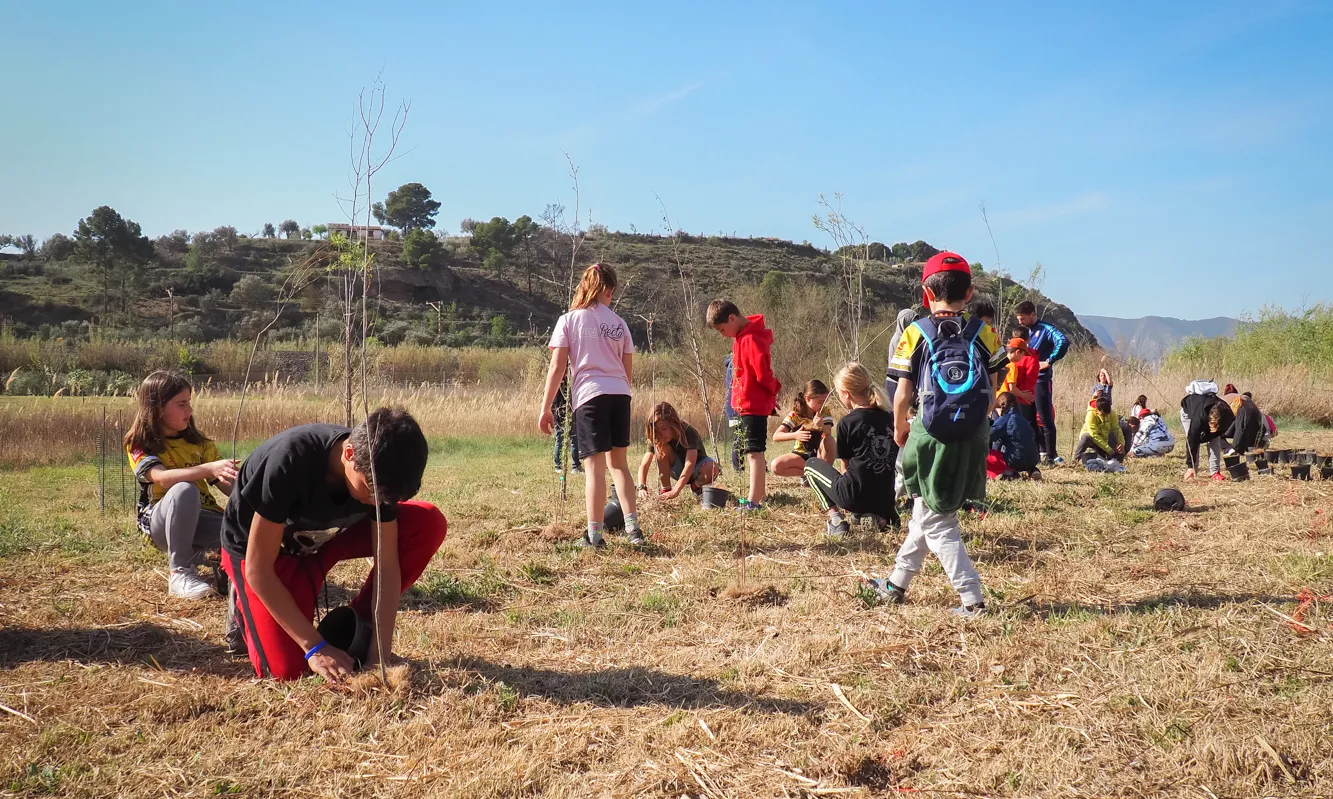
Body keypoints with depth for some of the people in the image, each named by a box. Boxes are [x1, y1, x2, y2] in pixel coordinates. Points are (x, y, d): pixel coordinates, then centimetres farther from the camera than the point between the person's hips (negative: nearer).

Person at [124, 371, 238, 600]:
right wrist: (209, 468, -41)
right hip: (160, 524, -4)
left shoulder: (199, 443, 7)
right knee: (184, 490, -38)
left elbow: (227, 485, 1)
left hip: (201, 519, 4)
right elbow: (162, 477, -28)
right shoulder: (139, 445, -7)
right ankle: (180, 572, -25)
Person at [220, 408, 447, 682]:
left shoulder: (379, 469, -24)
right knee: (287, 670, -23)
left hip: (324, 535, 4)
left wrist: (380, 653, -24)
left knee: (429, 525, -19)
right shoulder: (291, 461, -38)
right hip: (256, 545, -4)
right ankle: (248, 606, 10)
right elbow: (258, 568, -31)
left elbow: (387, 564, -18)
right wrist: (315, 646, -31)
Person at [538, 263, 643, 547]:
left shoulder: (568, 320, 2)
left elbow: (557, 369, -2)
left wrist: (545, 408, 3)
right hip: (620, 395, 4)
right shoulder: (619, 323, 12)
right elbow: (628, 371, 15)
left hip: (589, 395, -4)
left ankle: (595, 535, 1)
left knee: (595, 467, -2)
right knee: (619, 462, 16)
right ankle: (633, 526, 12)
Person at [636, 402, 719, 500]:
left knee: (712, 468, -38)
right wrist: (642, 487, -43)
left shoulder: (689, 433, -32)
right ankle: (666, 488, -16)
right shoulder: (657, 440, -19)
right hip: (678, 469, 3)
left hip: (696, 469, -3)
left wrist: (676, 491, -55)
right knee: (660, 448, -26)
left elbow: (690, 464, -43)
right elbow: (644, 465, -23)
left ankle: (696, 485, -5)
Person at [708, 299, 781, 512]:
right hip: (747, 404, 10)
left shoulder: (751, 340, -20)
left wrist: (772, 391, -7)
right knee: (751, 452, 16)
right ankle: (757, 496, 26)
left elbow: (762, 373, -23)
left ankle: (754, 501, -6)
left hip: (753, 405, -10)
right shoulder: (742, 337, 12)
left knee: (754, 453, -8)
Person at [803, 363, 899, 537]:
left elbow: (846, 465, 3)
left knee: (812, 464, 19)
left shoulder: (847, 423, -8)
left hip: (855, 497, -5)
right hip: (885, 498, 5)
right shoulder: (889, 418, 6)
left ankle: (836, 519, 3)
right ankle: (880, 515, 11)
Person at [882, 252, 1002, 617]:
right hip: (973, 437, 4)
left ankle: (972, 598, 1)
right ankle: (897, 584, 30)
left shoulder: (916, 334, -5)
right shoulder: (984, 333, 3)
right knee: (927, 512, 18)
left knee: (935, 522, 7)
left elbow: (903, 392, -4)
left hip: (931, 434, -4)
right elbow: (992, 392, 3)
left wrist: (899, 427, 13)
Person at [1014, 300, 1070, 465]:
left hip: (1041, 380, -8)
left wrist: (1049, 361, -26)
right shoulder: (1027, 331, 14)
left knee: (1045, 419, -5)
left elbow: (1063, 341, -26)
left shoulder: (1045, 329, -10)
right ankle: (1041, 450, 21)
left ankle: (1051, 456, 0)